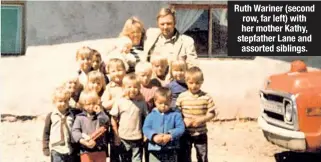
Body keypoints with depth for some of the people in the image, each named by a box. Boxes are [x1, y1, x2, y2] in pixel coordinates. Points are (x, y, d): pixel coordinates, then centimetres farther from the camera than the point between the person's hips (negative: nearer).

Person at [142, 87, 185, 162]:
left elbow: (181, 128, -9)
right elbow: (146, 128, -5)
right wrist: (154, 136, -24)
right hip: (155, 149, 0)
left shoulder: (175, 114, 0)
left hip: (171, 150, 0)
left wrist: (170, 135, -24)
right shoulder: (151, 115, 2)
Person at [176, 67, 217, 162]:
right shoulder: (182, 97, -7)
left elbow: (212, 113, -5)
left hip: (201, 133, 0)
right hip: (185, 133, 0)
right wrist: (183, 121, -18)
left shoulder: (206, 97, -8)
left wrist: (201, 119, -20)